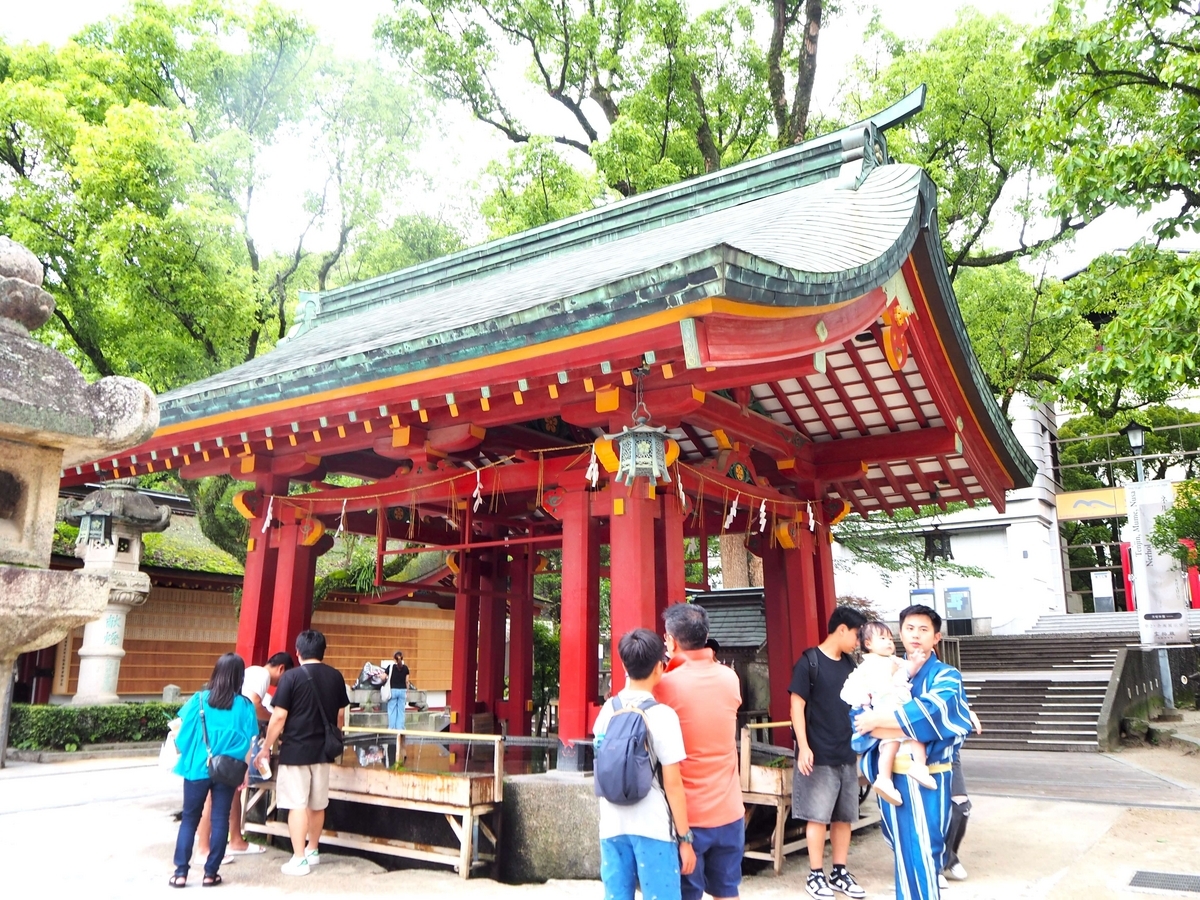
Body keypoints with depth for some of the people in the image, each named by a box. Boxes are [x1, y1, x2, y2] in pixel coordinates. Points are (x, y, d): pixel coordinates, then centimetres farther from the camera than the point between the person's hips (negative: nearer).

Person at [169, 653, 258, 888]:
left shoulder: (199, 699, -5)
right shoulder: (244, 706, -6)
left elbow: (181, 733, 0)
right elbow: (250, 743, -4)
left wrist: (186, 755, 17)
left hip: (197, 768, 1)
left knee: (189, 819, 12)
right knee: (220, 820, 9)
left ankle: (180, 872, 11)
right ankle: (210, 873, 13)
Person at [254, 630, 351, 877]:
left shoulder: (291, 676, -11)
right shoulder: (335, 676, 4)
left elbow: (279, 716, -13)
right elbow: (340, 714, 11)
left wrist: (266, 748, -3)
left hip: (295, 749, -5)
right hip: (322, 749, 5)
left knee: (297, 804, -1)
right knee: (317, 804, 16)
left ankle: (299, 860, 1)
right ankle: (312, 850, 31)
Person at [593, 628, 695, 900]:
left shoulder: (606, 712, 3)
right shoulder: (662, 715, -11)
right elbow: (672, 784, -10)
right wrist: (685, 838, -4)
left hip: (612, 827, 5)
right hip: (653, 828, -5)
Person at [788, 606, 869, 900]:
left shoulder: (849, 664, 10)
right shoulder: (809, 661, -10)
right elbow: (797, 705, -12)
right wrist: (804, 747, -18)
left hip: (847, 754, 7)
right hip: (819, 755, -6)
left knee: (844, 816, 11)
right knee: (818, 816, 0)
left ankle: (840, 873, 23)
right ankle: (815, 875, 12)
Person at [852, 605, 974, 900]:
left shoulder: (946, 676, 0)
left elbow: (932, 713, -21)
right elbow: (860, 717, -5)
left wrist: (879, 720, -17)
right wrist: (910, 731, -18)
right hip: (892, 777, 3)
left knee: (923, 851, -2)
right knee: (903, 850, 13)